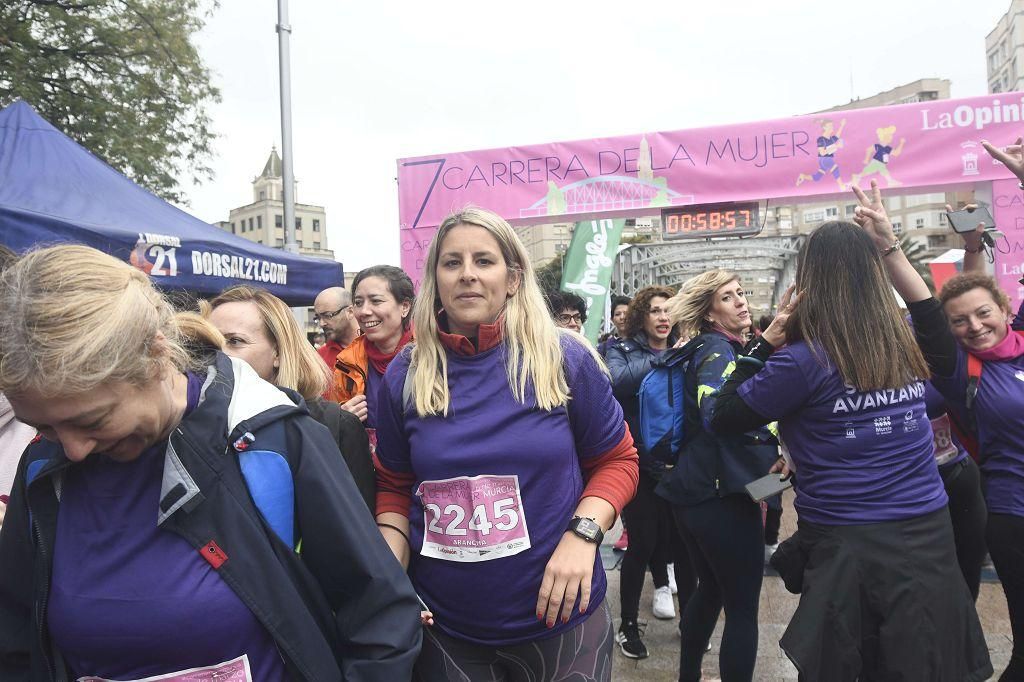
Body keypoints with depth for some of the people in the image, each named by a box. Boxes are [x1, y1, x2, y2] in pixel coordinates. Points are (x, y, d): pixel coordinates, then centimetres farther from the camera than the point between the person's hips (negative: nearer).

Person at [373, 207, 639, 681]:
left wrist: (582, 534, -15)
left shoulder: (565, 360, -9)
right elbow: (395, 486, 7)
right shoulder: (404, 377, -4)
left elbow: (616, 460, 1)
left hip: (559, 617, -1)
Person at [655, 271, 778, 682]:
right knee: (743, 607, 2)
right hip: (722, 493, -10)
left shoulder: (719, 348, 15)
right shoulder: (717, 348, -13)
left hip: (695, 490, 10)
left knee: (711, 588, 25)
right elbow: (718, 414, -31)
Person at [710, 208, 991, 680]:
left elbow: (724, 419, -8)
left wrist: (767, 341, -7)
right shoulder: (906, 345, 1)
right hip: (929, 535, 6)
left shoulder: (806, 359, -17)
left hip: (850, 546, -5)